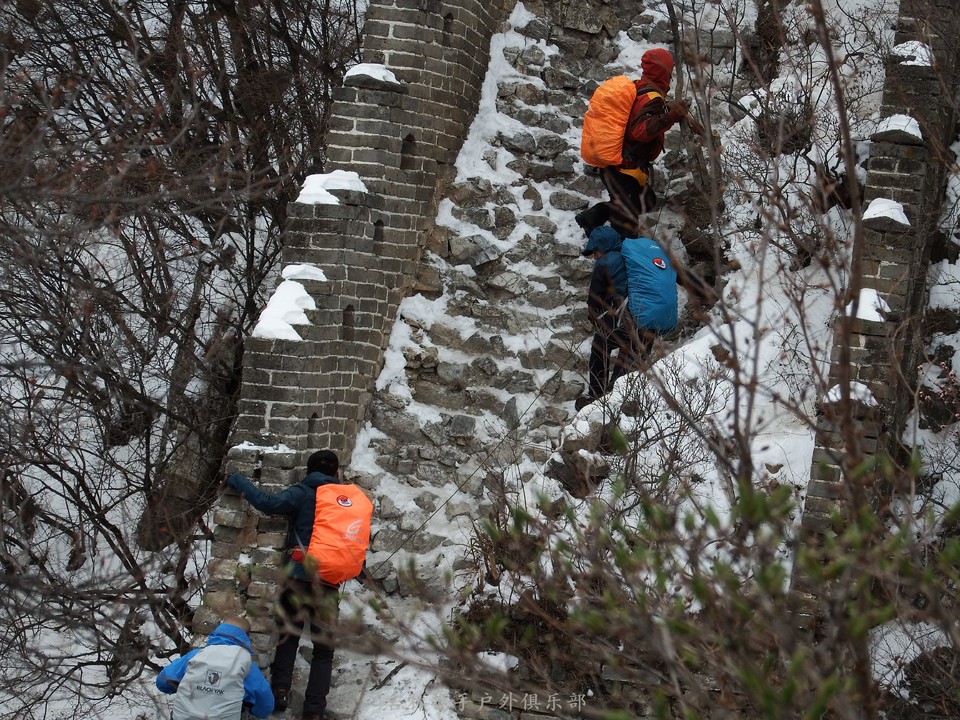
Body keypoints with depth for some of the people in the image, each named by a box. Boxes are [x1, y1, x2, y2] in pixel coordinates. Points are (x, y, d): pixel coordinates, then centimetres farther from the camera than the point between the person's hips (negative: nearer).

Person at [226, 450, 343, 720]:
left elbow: (268, 503, -17)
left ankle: (280, 689, -2)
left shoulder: (303, 493, -3)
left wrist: (236, 480, -7)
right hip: (329, 584, 2)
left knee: (288, 636, 16)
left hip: (298, 577, -2)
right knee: (324, 647, 8)